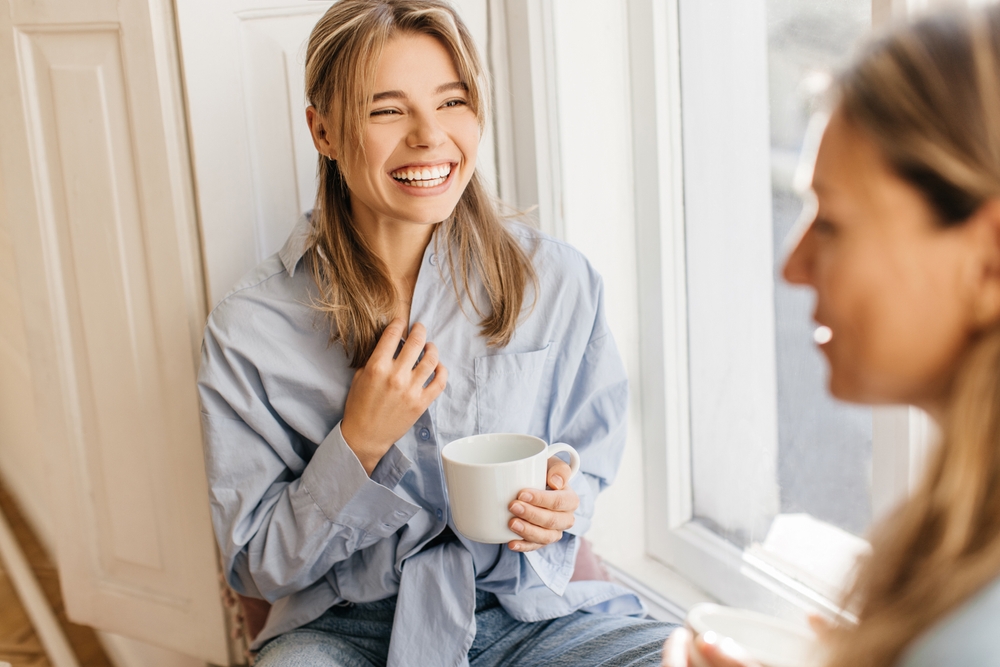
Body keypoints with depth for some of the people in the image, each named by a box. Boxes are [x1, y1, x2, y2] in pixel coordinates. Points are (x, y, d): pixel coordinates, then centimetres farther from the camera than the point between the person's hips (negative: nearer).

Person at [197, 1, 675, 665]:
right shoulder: (249, 330, -9)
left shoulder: (558, 281, -3)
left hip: (528, 611, 3)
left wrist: (562, 503, -12)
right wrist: (358, 443, -19)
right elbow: (256, 566, -4)